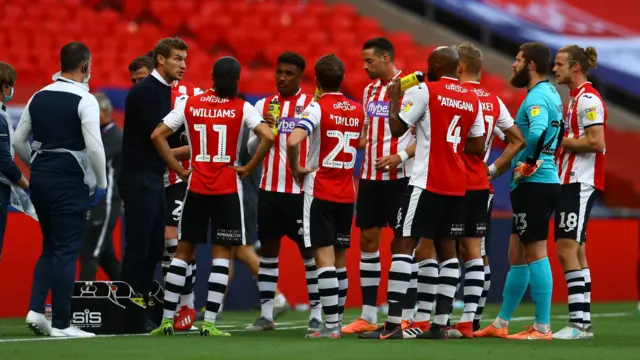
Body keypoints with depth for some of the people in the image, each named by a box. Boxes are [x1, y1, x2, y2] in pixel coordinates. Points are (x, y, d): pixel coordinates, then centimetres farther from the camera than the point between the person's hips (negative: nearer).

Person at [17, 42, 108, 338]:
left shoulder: (39, 97, 9)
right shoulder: (84, 100, -10)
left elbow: (19, 141, 11)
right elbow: (94, 146, -17)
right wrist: (101, 183, -5)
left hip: (40, 178, 6)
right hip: (69, 180, -6)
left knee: (50, 247, 17)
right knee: (66, 250, -1)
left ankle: (36, 309, 4)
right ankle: (61, 324, 0)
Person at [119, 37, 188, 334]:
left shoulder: (162, 90, 16)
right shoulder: (145, 91, -13)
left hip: (153, 179, 10)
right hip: (139, 179, -10)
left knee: (154, 247, 10)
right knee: (138, 247, -8)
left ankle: (139, 308, 15)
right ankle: (129, 320, -6)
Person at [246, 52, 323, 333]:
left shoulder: (312, 106, -2)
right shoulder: (263, 106, 10)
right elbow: (251, 149, 10)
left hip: (301, 190, -4)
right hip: (269, 189, 4)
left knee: (308, 249, -1)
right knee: (268, 248, 5)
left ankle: (317, 313, 2)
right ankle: (266, 314, 9)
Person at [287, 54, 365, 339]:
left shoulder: (317, 108, -12)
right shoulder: (357, 110, 6)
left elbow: (293, 141, -27)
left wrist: (296, 168, -11)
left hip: (320, 192, -5)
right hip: (347, 192, 5)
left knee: (324, 258, -8)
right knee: (340, 260, 11)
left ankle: (331, 325, -13)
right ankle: (336, 321, 13)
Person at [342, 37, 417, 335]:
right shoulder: (369, 90, 13)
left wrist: (400, 156, -21)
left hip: (399, 176, -8)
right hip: (370, 174, 8)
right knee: (367, 238, 7)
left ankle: (407, 316, 1)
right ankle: (367, 316, 12)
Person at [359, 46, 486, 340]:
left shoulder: (424, 91, -8)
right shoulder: (473, 99, 11)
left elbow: (397, 128, -7)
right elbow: (477, 147, 12)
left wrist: (394, 99, 8)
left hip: (427, 183, -6)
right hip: (457, 185, 6)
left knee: (403, 244, -6)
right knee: (446, 247, 13)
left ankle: (392, 325, -13)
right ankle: (439, 323, 8)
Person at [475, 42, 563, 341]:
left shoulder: (537, 97, -15)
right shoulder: (550, 94, 16)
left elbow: (538, 132, -33)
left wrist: (530, 162, -19)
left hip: (534, 182, -10)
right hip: (537, 184, 10)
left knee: (535, 254, -7)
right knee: (517, 255, 14)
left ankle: (542, 327, -7)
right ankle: (500, 324, 20)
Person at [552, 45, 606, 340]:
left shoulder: (588, 99, -13)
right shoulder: (576, 98, 18)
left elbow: (596, 142, -20)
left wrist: (559, 141, -13)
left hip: (581, 183, -11)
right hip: (571, 182, 11)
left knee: (567, 249, -14)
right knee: (574, 251, 10)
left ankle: (578, 322, -16)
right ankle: (583, 321, 11)